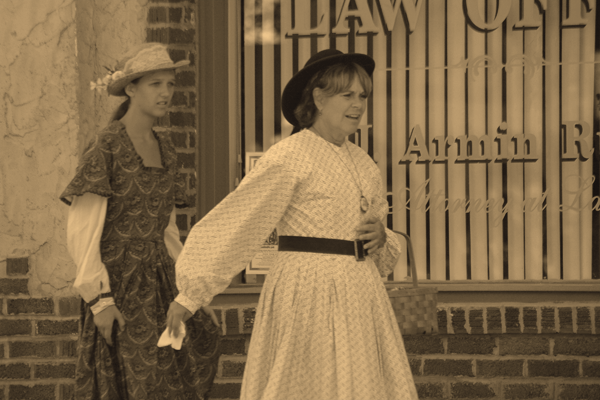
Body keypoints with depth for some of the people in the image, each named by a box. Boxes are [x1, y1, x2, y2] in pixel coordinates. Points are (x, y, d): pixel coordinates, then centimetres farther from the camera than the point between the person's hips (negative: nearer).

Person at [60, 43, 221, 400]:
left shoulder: (165, 148, 12)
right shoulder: (105, 146, -11)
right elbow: (82, 231, -14)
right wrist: (99, 299, -20)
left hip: (159, 283, 7)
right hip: (119, 285, -7)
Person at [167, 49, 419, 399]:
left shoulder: (364, 163, 14)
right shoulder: (290, 157, -9)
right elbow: (233, 224, -11)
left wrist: (380, 238, 1)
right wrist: (190, 294, -12)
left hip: (359, 296, 7)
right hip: (310, 295, -7)